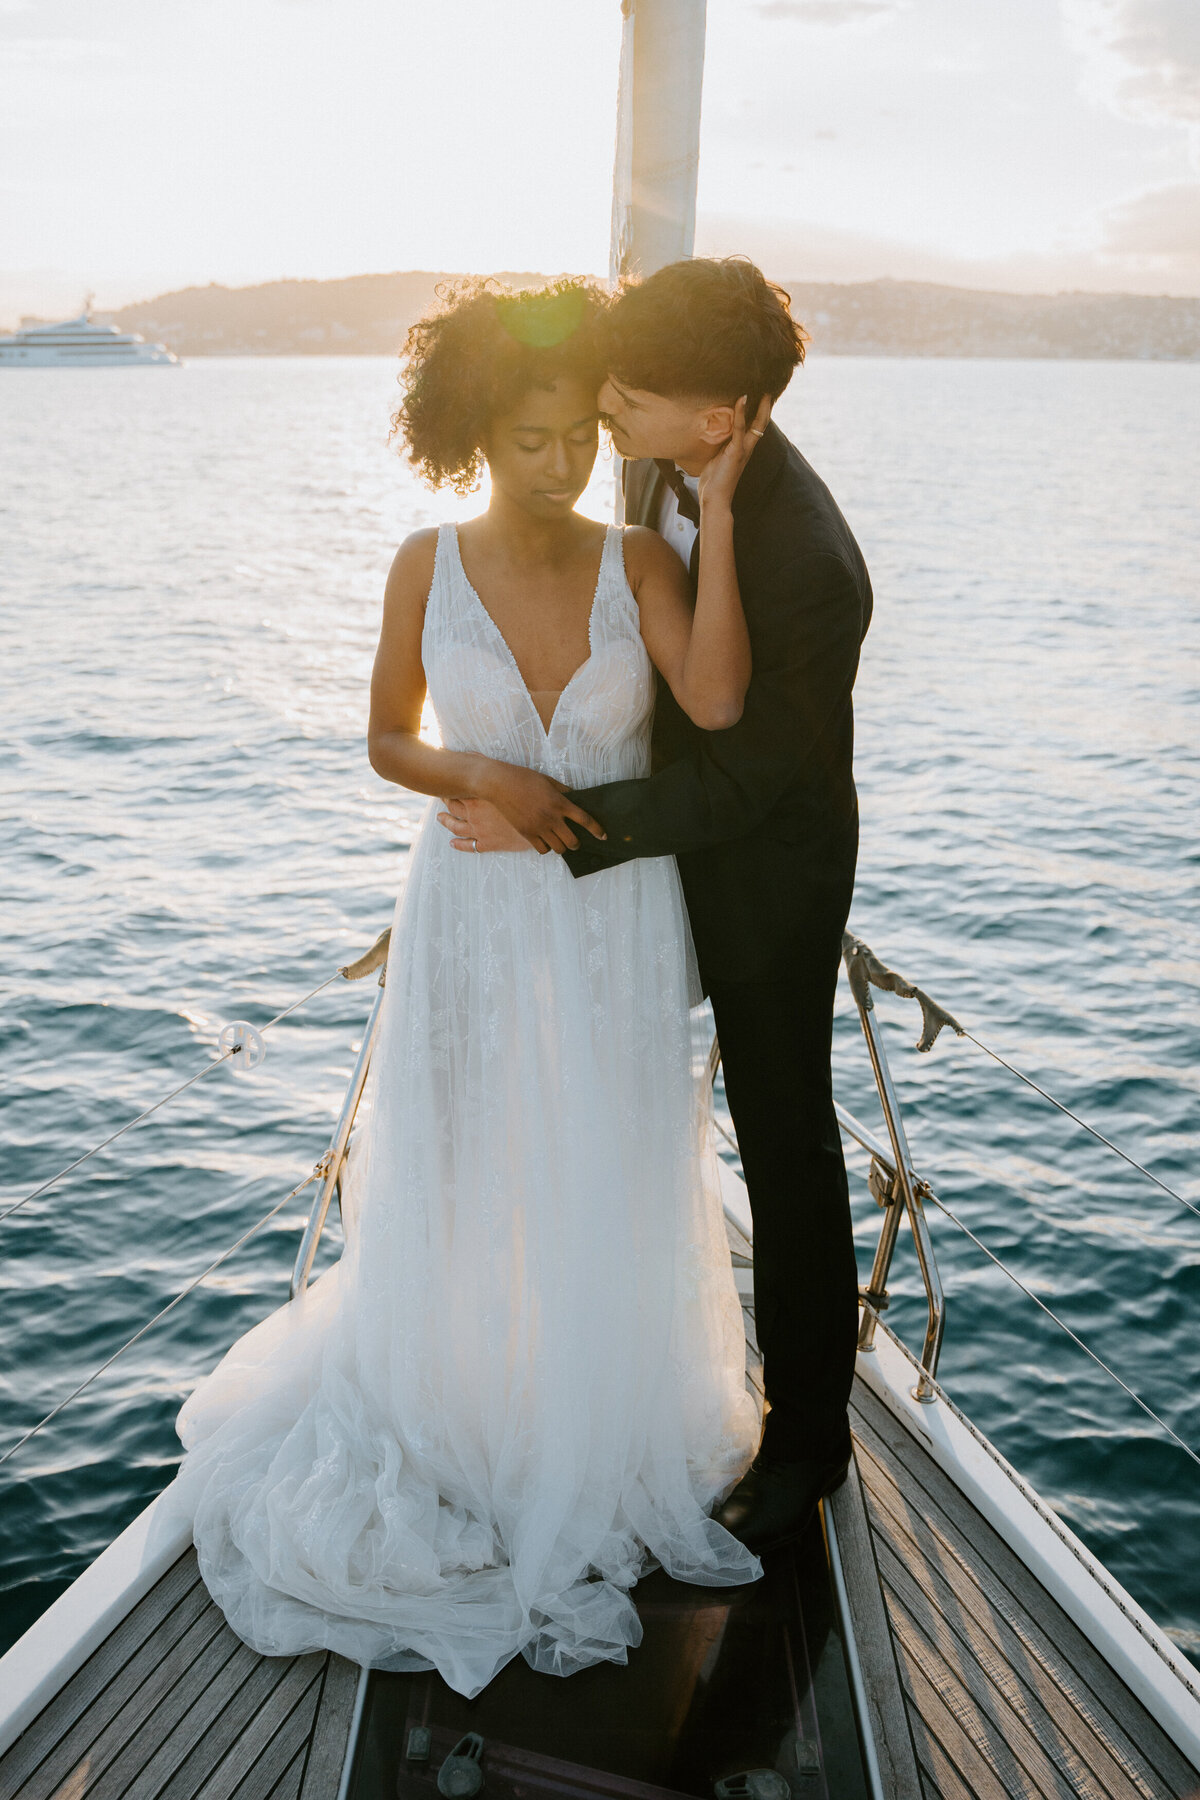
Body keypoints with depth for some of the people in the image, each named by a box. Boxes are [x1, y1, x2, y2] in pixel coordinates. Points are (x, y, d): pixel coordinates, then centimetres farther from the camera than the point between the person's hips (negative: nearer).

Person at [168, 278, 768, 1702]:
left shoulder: (639, 562, -6)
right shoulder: (428, 566, -6)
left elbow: (716, 705, -23)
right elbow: (388, 742, 3)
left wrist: (716, 507, -24)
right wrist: (490, 780, -16)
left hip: (617, 926, 1)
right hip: (474, 923, 0)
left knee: (608, 1195, 13)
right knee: (468, 1192, 13)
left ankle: (606, 1442, 38)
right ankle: (461, 1418, 40)